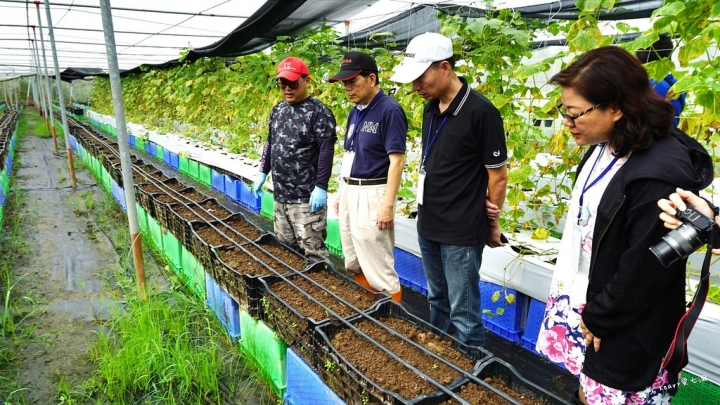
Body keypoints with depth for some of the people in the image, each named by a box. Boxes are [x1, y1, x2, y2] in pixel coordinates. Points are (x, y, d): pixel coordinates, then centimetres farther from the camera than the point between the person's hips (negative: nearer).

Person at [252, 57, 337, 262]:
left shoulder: (319, 112, -10)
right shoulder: (277, 110, 13)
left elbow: (326, 151, -14)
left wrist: (321, 187, -18)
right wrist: (262, 172, 19)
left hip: (306, 198, -7)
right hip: (280, 196, 7)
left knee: (312, 252, -4)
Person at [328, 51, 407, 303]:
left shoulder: (389, 110, -14)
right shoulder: (355, 111, 11)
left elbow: (396, 161, -18)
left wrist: (388, 204, -21)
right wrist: (342, 192, 17)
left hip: (372, 194, -8)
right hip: (349, 192, 9)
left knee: (378, 266, -1)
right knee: (353, 265, 17)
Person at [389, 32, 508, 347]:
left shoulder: (481, 112, -17)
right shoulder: (431, 108, 5)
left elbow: (498, 176, -11)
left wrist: (492, 224, 0)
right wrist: (427, 210, 6)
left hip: (462, 233, -7)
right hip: (428, 226, 7)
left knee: (463, 313, 5)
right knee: (437, 301, 22)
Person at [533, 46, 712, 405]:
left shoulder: (658, 174, -28)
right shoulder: (605, 147, 0)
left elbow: (644, 268, -23)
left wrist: (599, 318, -11)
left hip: (625, 331, -7)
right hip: (582, 298, 8)